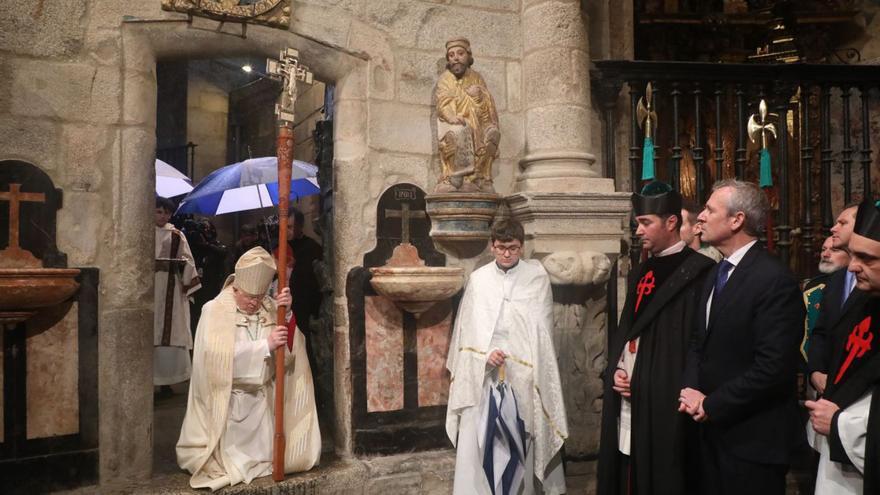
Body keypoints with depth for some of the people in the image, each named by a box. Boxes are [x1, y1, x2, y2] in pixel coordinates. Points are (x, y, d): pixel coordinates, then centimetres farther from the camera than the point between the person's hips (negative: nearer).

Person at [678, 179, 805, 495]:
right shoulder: (717, 272, 10)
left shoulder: (775, 279, -18)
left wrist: (711, 405, -15)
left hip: (753, 437, -7)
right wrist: (692, 391, -4)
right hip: (713, 430, 8)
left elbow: (773, 366, -24)